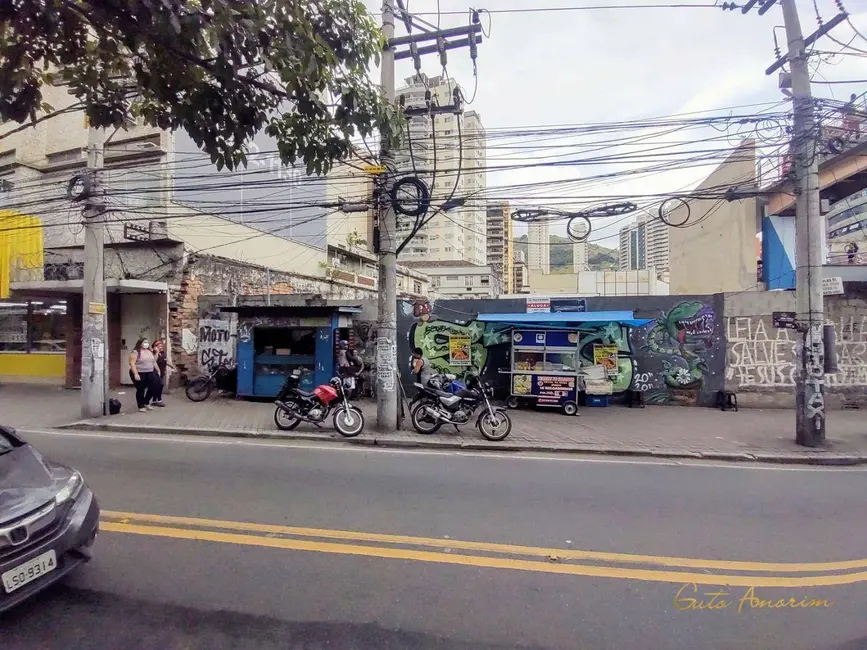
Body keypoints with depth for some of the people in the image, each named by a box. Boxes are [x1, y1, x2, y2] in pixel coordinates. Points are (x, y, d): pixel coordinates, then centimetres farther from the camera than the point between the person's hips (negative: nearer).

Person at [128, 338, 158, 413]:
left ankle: (146, 403, 23)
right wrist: (135, 374, -23)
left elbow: (154, 362, 19)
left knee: (153, 388, 3)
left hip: (150, 373, 7)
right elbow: (132, 363, -16)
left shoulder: (150, 352, 13)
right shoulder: (135, 352, -10)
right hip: (139, 374, -6)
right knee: (141, 390, 0)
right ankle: (141, 406, 10)